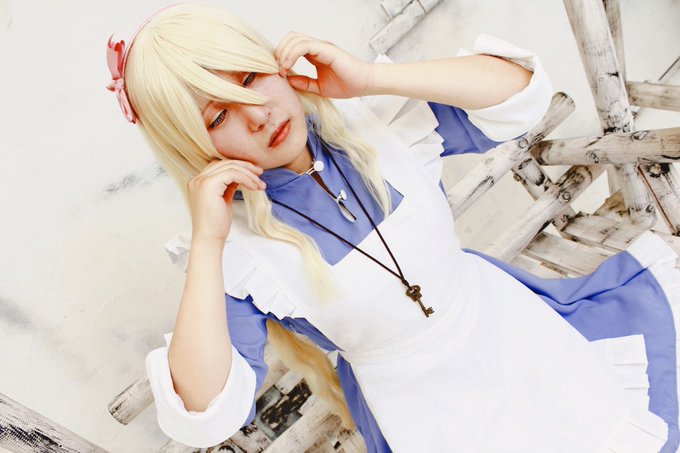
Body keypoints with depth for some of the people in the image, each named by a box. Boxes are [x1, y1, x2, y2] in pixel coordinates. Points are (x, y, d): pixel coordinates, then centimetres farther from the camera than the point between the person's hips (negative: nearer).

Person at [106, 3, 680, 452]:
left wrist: (370, 78, -26)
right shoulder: (236, 251, -21)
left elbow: (521, 90, -16)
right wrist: (206, 242, -33)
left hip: (514, 331, 4)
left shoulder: (371, 118, -14)